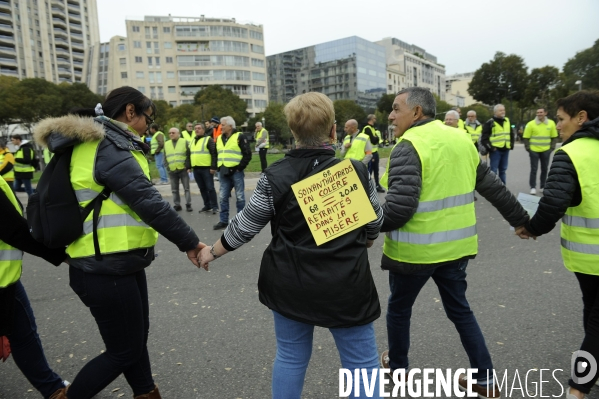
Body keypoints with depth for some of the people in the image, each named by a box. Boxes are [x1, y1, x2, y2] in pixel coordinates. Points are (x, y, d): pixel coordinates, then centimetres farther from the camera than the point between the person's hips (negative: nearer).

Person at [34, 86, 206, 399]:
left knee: (136, 339, 21)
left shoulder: (94, 144, 14)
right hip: (106, 271, -10)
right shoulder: (109, 148, -19)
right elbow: (149, 203, -25)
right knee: (125, 351, 6)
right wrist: (190, 242, -18)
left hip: (119, 264, 10)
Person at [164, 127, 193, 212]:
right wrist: (168, 167, 7)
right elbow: (165, 157, 17)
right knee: (174, 190, 6)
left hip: (183, 169, -4)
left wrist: (189, 167, -9)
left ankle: (188, 205, 6)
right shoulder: (166, 144, 13)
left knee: (186, 188, 0)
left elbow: (189, 155, -2)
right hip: (172, 171, 4)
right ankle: (177, 205, 14)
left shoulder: (185, 142, 2)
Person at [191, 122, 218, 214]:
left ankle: (215, 206, 3)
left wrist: (213, 167, -17)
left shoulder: (208, 139, -5)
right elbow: (191, 154, 24)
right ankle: (207, 206, 20)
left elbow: (214, 154, -11)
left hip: (206, 168, -7)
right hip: (196, 169, 7)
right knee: (202, 189, 11)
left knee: (210, 188, -4)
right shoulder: (193, 141, 18)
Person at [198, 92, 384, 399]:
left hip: (291, 284, 1)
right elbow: (374, 224, 6)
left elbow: (244, 227, -3)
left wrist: (212, 252, 15)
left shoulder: (275, 176, -9)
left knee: (290, 357, 19)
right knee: (362, 363, 13)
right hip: (346, 285, 0)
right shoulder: (357, 171, -6)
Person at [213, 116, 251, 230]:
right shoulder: (219, 138, 14)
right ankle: (223, 221, 17)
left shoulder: (239, 137, -5)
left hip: (236, 172, -6)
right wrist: (218, 167, 10)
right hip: (223, 172, 6)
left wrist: (240, 167, -13)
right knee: (223, 197, 8)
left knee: (239, 197, 3)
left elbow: (247, 154, -9)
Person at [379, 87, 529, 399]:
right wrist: (520, 219, 24)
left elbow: (399, 207, -27)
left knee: (399, 307, 18)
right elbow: (494, 188, 13)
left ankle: (397, 365, 38)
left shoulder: (409, 146, -18)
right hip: (456, 246, 7)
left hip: (415, 251, -6)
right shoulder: (461, 139, 6)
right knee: (459, 309, 22)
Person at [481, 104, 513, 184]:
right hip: (495, 150, -6)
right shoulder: (490, 123, -7)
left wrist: (511, 144, 12)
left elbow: (511, 134, 23)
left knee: (503, 170, 13)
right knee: (494, 170, -4)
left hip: (505, 149, 6)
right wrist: (490, 147, -15)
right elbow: (484, 136, -10)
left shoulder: (507, 121, 14)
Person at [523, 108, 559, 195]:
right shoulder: (531, 124, -7)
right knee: (534, 169, 1)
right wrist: (528, 149, -8)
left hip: (546, 151, 3)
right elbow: (526, 138, -5)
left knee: (544, 169, 10)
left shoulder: (551, 123, 2)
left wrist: (552, 148, 1)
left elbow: (554, 137, 8)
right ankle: (533, 187, 7)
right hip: (534, 151, -3)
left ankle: (543, 187, 21)